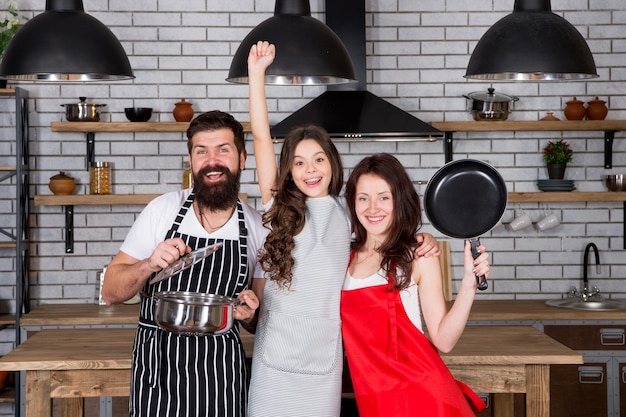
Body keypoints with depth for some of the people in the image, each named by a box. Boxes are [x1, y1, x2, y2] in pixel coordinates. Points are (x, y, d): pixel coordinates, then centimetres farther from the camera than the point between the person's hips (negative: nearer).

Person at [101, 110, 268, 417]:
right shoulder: (163, 210, -4)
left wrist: (249, 312, -13)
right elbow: (110, 292, -1)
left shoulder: (256, 227, 0)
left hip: (221, 376, 1)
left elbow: (262, 312, 9)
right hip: (155, 367, -1)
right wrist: (148, 266, -20)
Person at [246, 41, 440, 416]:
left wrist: (424, 240, 4)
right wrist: (257, 72, -5)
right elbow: (261, 137, -2)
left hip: (324, 359, 1)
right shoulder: (279, 207, 3)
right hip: (276, 356, -1)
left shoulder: (346, 213, 7)